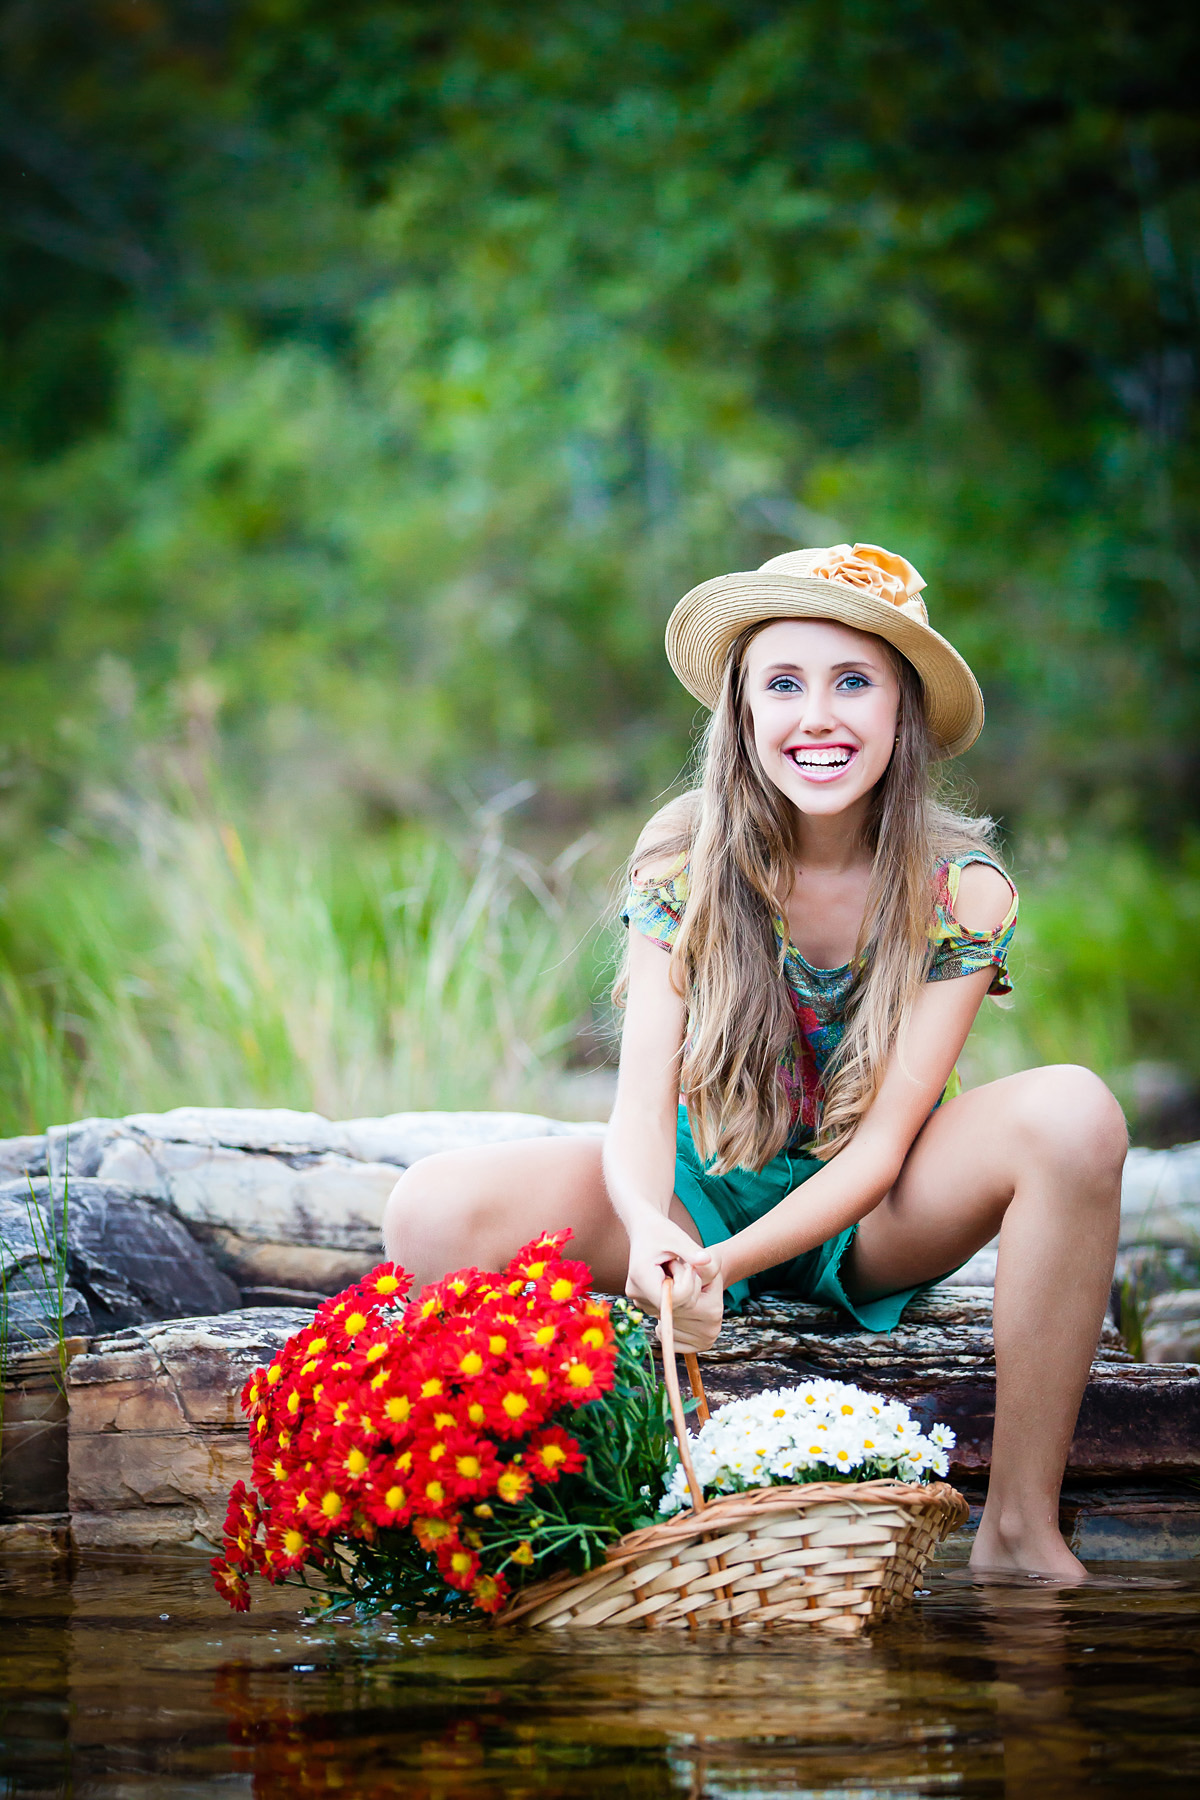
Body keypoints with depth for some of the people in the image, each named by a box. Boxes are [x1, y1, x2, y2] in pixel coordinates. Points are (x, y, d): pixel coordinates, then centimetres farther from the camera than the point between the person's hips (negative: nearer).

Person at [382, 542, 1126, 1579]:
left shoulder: (962, 892, -15)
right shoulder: (683, 865, -13)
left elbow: (878, 1147, -18)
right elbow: (642, 1105, -18)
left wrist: (724, 1262, -34)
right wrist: (650, 1235, -42)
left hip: (866, 1220, -1)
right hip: (706, 1189, 1)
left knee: (1074, 1114, -32)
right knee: (436, 1212, -27)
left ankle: (1020, 1528, -27)